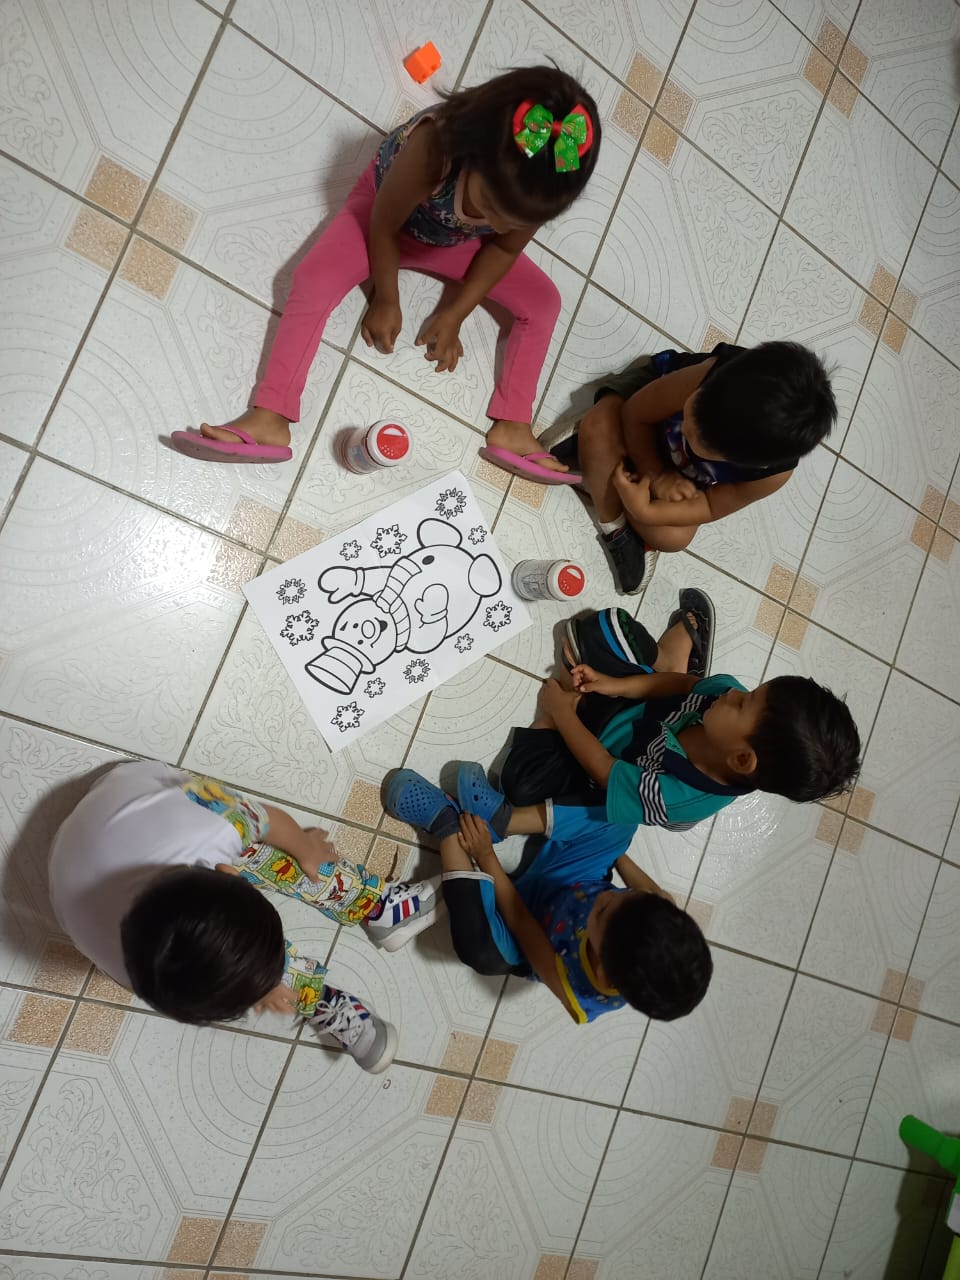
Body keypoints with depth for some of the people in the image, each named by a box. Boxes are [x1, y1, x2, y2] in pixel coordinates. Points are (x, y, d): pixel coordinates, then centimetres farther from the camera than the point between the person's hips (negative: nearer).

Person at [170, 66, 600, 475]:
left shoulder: (537, 188, -33)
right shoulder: (432, 147, -43)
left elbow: (506, 247, -11)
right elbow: (384, 225, -25)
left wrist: (456, 312, -10)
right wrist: (386, 300, -13)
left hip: (454, 240, 3)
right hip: (386, 204, -3)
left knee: (543, 302, -7)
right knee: (314, 279, -25)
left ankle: (512, 428, -6)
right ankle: (270, 420, -27)